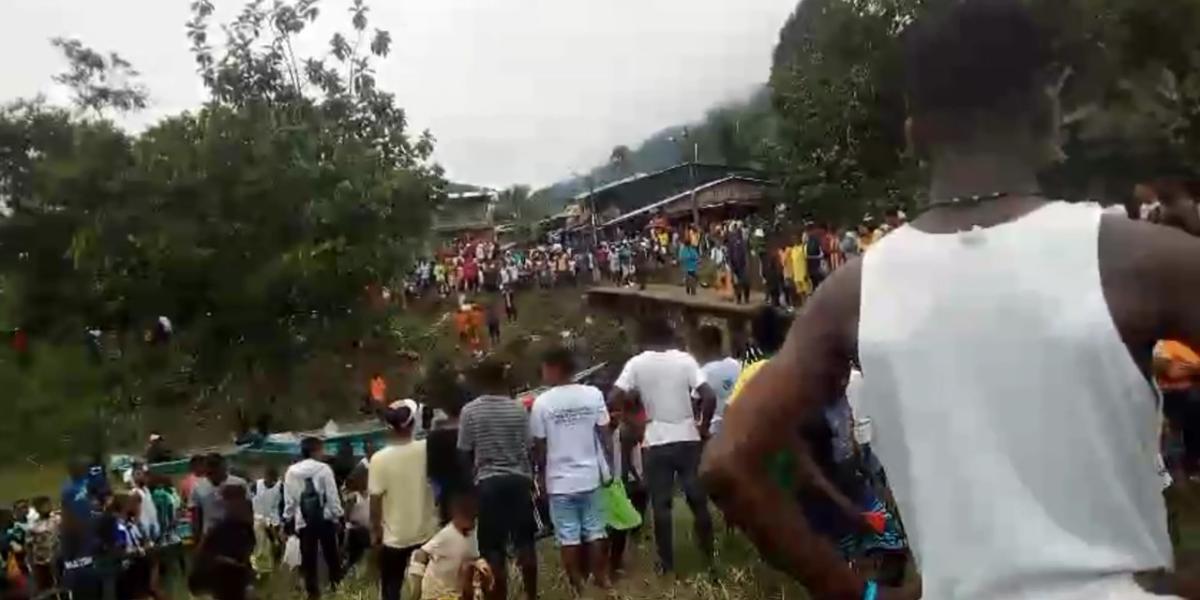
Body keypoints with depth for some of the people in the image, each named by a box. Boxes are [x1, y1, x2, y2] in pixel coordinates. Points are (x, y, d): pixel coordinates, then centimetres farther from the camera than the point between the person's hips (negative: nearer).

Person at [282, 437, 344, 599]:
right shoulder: (324, 468, -8)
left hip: (303, 521, 2)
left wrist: (287, 520, 11)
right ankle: (337, 585, 19)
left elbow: (288, 500, 2)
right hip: (325, 519, -2)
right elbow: (333, 496, -8)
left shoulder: (291, 471, 2)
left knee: (309, 559, 8)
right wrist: (337, 516, 0)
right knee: (331, 555, 12)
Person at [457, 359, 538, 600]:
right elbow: (527, 448, 2)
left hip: (487, 481, -2)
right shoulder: (518, 408, -1)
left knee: (494, 547, 3)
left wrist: (475, 473, 13)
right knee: (525, 541, 12)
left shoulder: (470, 411, -5)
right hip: (518, 479, 2)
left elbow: (465, 453, -2)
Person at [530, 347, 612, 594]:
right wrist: (606, 467, 11)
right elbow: (604, 435, -1)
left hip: (560, 480, -2)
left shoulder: (542, 402, -11)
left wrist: (542, 476, 9)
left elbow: (539, 446, -5)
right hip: (590, 475, 2)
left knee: (568, 536, 7)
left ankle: (577, 585, 13)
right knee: (595, 530, 14)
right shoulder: (593, 394, -5)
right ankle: (601, 578, 23)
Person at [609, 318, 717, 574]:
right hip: (688, 438, 1)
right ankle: (709, 556, 19)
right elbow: (709, 397, -13)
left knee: (661, 504, 7)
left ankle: (667, 563, 11)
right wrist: (703, 426, 0)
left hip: (656, 442, -1)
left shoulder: (636, 363, -3)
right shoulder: (685, 360, -3)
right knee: (698, 499, 11)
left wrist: (631, 407, 10)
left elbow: (613, 399, -8)